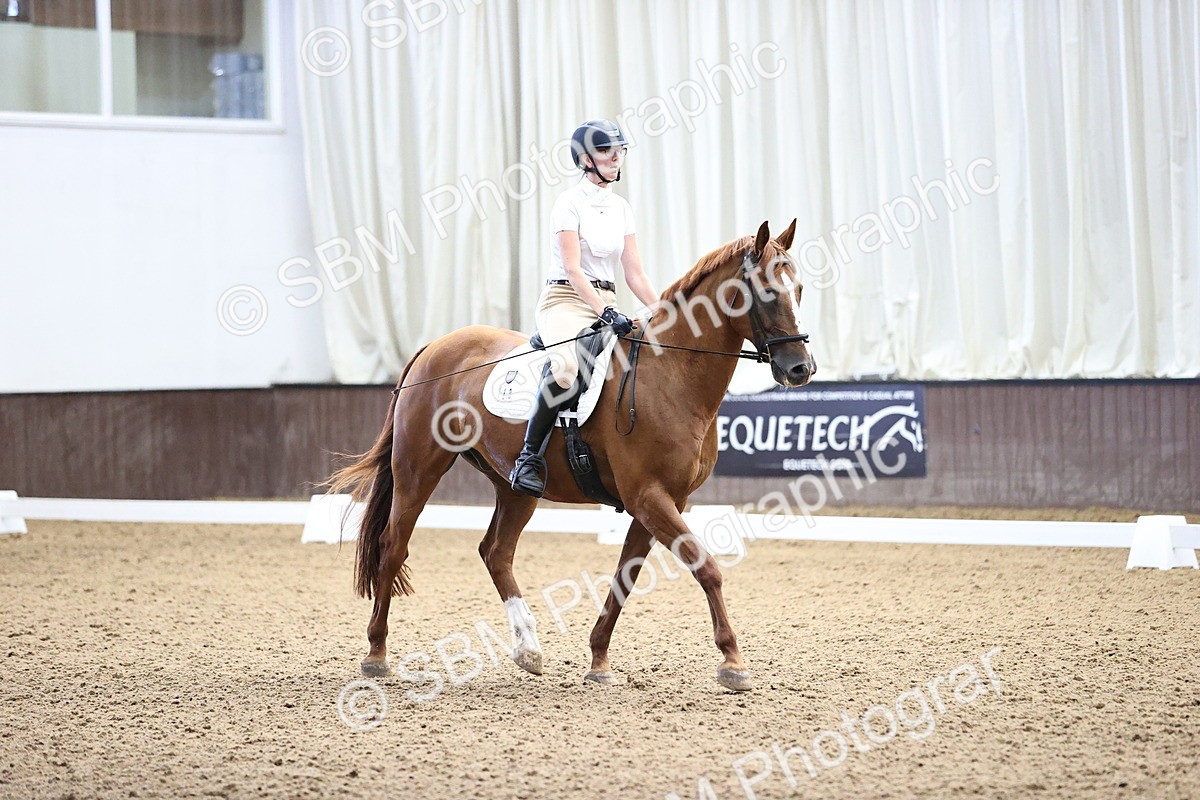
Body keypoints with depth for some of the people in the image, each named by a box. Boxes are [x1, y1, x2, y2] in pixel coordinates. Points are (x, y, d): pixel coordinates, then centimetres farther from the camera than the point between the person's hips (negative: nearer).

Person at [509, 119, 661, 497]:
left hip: (607, 303, 7)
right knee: (566, 366, -38)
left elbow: (634, 273, 12)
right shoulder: (571, 203, -6)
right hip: (566, 299, -7)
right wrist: (605, 312, -27)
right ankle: (529, 457, -30)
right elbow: (573, 269, -15)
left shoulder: (621, 207, 14)